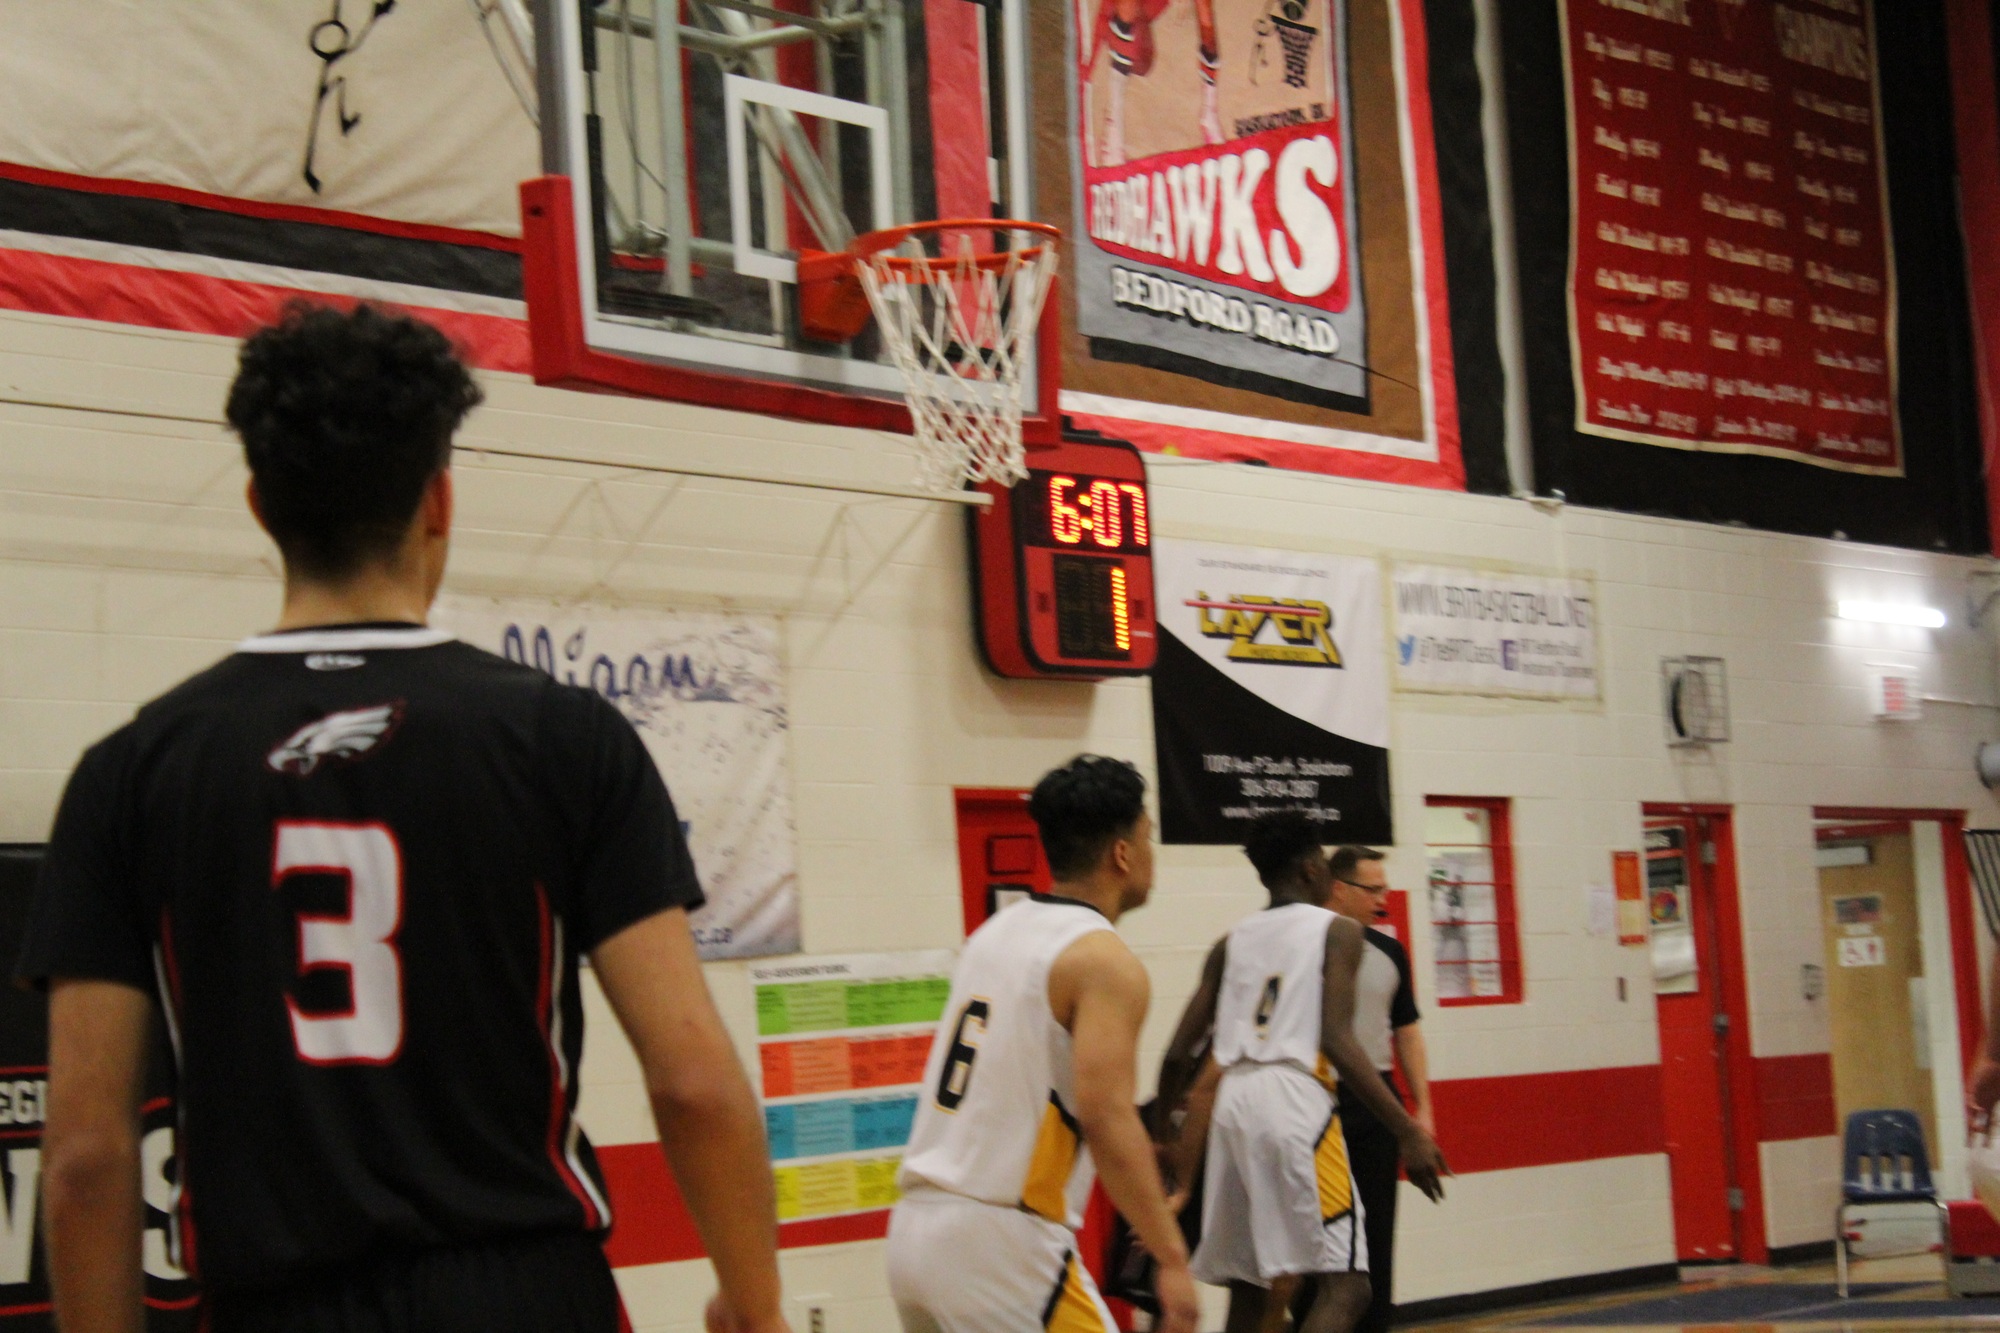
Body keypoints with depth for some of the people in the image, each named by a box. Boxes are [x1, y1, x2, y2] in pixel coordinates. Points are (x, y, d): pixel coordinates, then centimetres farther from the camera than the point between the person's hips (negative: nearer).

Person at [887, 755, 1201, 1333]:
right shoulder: (1105, 961, -9)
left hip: (916, 1227, 8)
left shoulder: (994, 933, 15)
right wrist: (1172, 1258, -20)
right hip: (1000, 1243, -8)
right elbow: (1106, 1115, -21)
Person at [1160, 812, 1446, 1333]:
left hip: (1230, 1102, 6)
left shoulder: (1231, 943, 18)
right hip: (1295, 1100, -6)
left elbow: (1179, 1055, 15)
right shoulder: (1338, 931, 4)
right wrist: (1407, 1131, -10)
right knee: (1343, 1286, -8)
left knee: (1248, 1286, 17)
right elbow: (1337, 1042, -10)